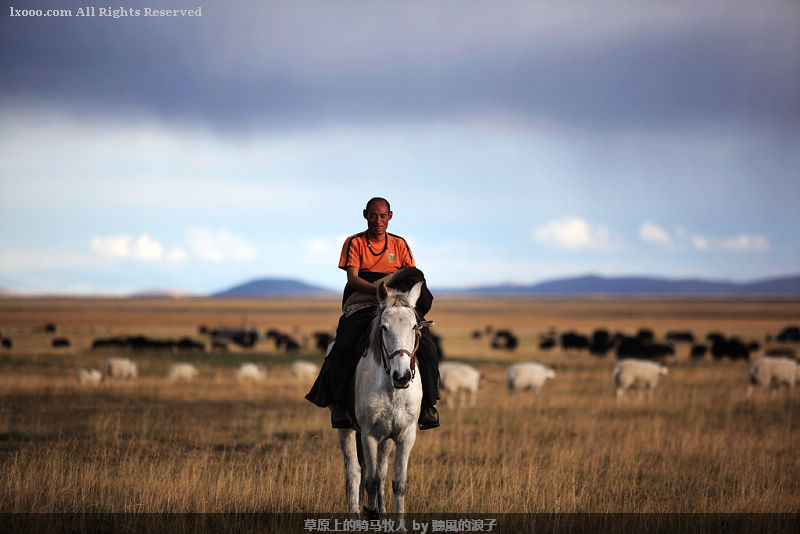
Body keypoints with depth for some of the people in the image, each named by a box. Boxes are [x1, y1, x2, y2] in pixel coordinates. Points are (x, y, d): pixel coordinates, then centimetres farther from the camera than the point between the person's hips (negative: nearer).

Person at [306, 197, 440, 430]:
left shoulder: (399, 244, 15)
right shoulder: (354, 243, 7)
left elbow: (415, 278, 12)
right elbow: (352, 279, -6)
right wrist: (379, 290, -24)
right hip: (361, 304, -2)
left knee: (426, 348, -20)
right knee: (345, 348, -30)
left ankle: (428, 405, -10)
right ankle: (337, 404, -17)